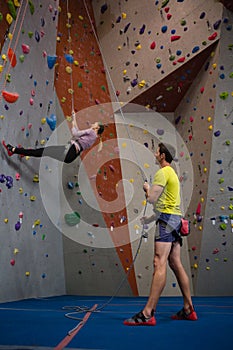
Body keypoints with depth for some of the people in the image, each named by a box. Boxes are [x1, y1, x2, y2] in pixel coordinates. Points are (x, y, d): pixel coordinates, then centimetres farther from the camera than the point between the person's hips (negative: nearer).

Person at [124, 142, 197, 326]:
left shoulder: (163, 173, -8)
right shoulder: (173, 173, 24)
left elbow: (152, 199, -16)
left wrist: (147, 188, 5)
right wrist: (149, 219, 30)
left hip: (167, 220, -10)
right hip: (174, 218, 10)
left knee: (160, 264, -16)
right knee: (176, 264, 11)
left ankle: (148, 313, -18)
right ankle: (189, 309, 16)